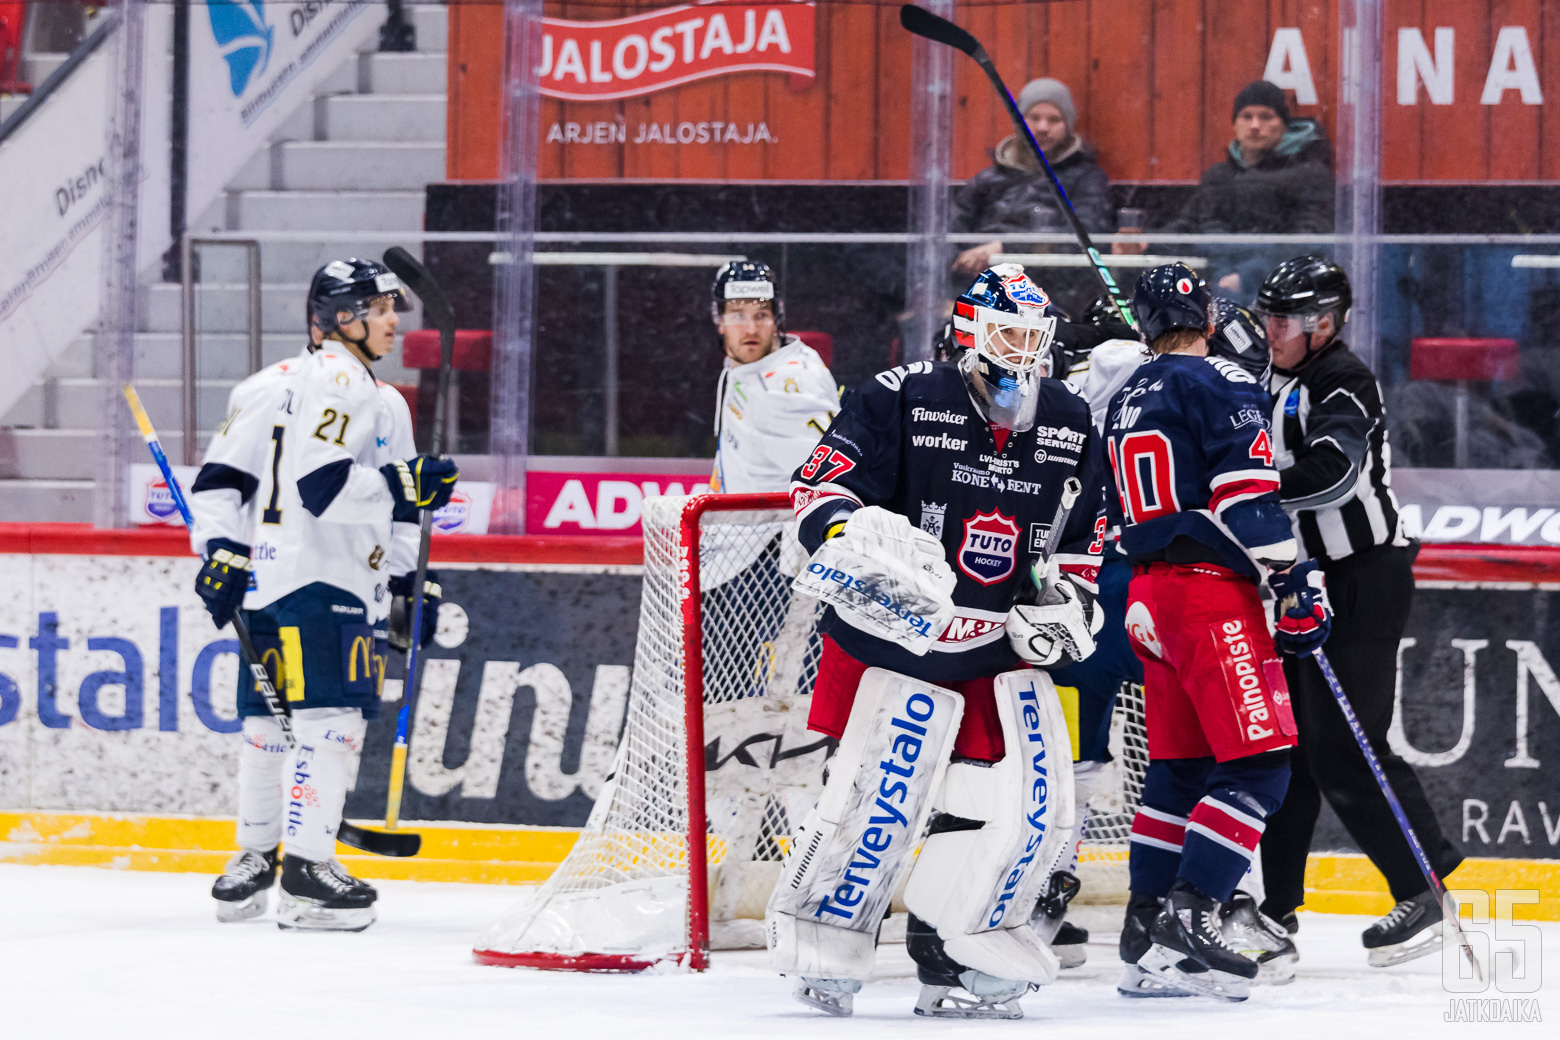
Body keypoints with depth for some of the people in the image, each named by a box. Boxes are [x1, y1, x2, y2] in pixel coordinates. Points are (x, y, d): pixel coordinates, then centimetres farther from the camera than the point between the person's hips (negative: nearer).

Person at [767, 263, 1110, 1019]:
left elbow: (1083, 537, 17)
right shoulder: (902, 401, -10)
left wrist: (1067, 603, 1)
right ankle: (819, 948, 6)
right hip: (898, 636, -5)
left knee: (1033, 808, -4)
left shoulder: (1070, 427, 6)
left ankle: (959, 963, 7)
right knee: (879, 798, -13)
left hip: (1005, 651, 5)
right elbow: (819, 486, -11)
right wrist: (861, 536, -30)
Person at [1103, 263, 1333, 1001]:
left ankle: (1145, 940, 11)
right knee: (1258, 764, -9)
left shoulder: (1126, 401, 19)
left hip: (1149, 596, 9)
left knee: (1179, 768, 13)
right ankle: (1187, 919, -19)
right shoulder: (1221, 384, -7)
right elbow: (1249, 496, -17)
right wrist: (1297, 584, -15)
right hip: (1213, 590, -9)